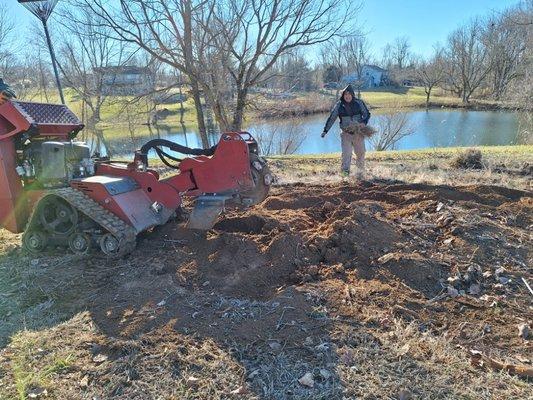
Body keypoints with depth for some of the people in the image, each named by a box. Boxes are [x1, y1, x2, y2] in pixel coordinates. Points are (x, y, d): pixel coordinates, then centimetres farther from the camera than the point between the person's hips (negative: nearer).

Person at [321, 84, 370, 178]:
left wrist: (364, 123, -16)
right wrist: (325, 130, -4)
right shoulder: (339, 105, 1)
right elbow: (331, 118, 1)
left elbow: (367, 114, 4)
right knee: (346, 154, -12)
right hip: (346, 134, -1)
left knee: (360, 153, 11)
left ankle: (360, 173, 31)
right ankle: (345, 173, -11)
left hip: (358, 133, 1)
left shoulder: (359, 103, 0)